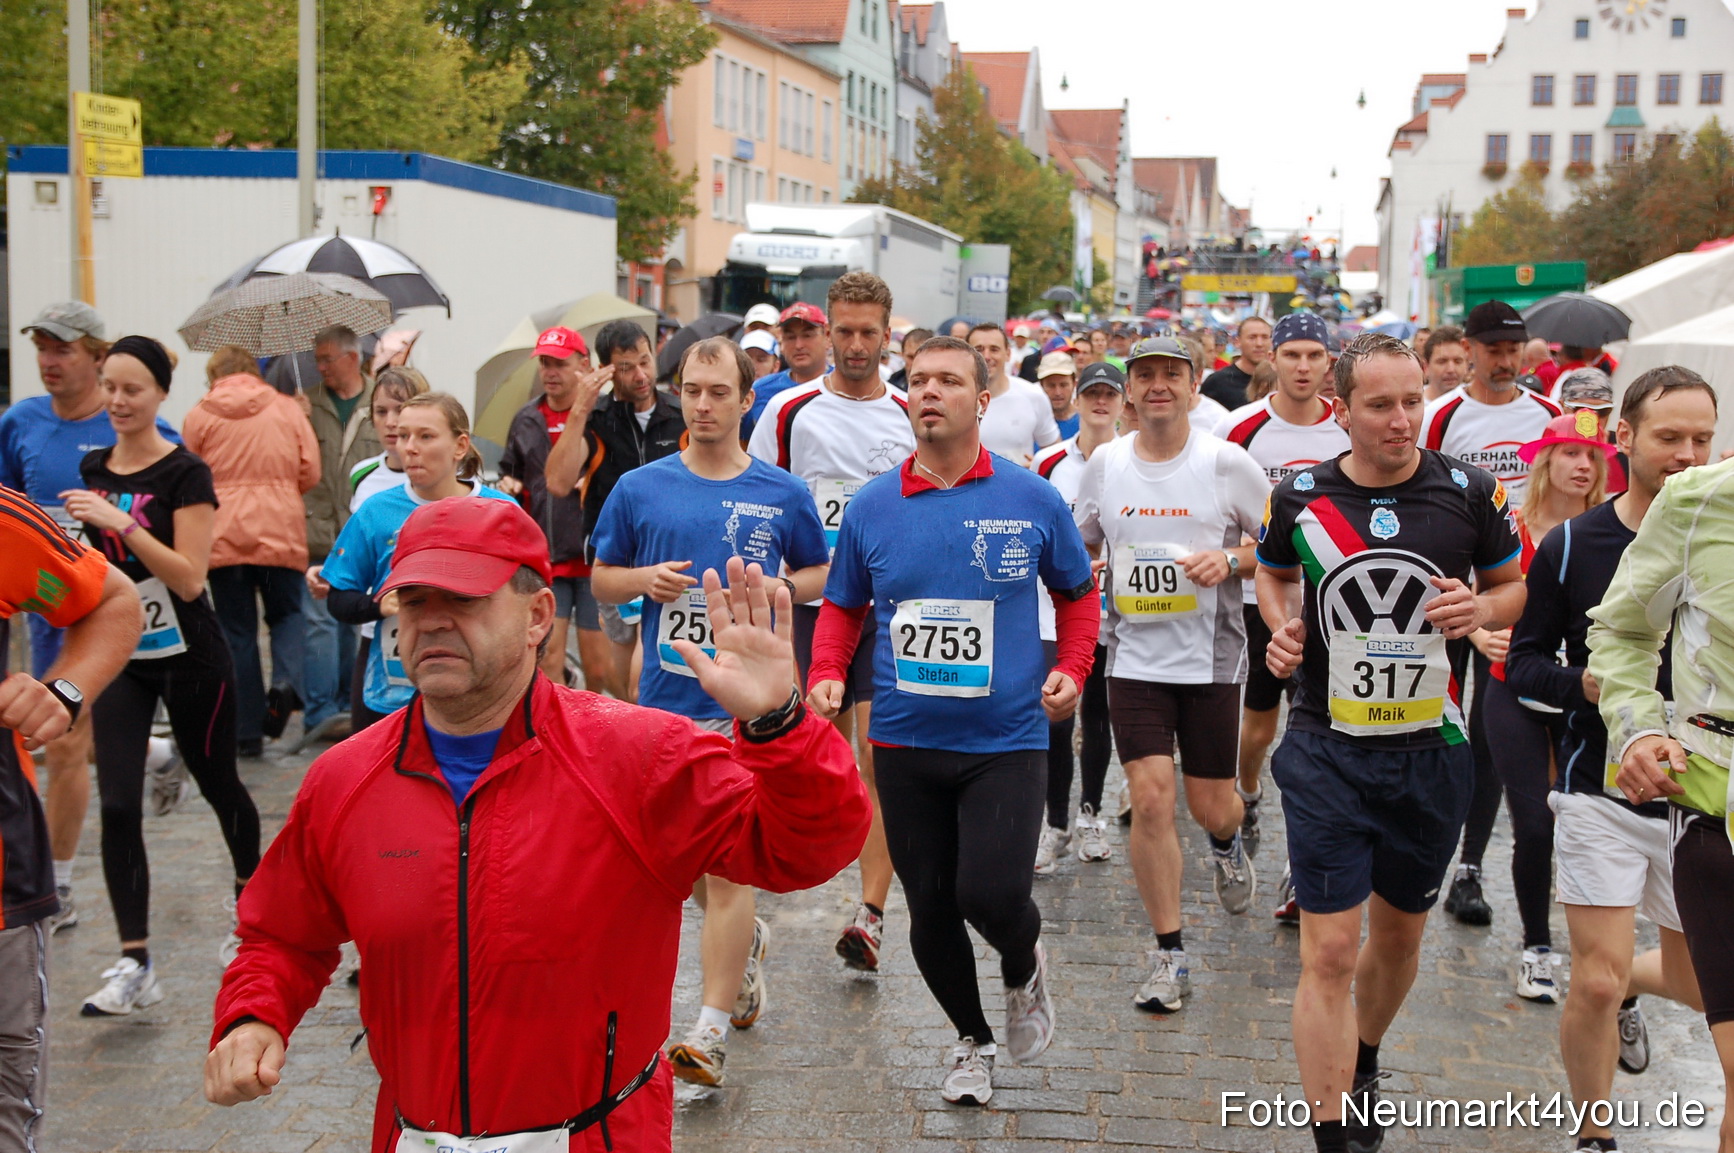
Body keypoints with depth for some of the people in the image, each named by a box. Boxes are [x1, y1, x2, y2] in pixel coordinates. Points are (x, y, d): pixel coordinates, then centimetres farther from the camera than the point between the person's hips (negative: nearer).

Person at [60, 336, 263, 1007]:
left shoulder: (185, 474, -12)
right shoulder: (93, 469, 6)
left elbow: (190, 577, -20)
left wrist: (121, 523, -28)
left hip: (188, 657, -4)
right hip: (119, 657, 4)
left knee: (217, 785, 12)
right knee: (118, 805, -7)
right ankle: (134, 964, -5)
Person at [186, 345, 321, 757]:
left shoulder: (199, 415, 0)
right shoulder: (287, 408, 3)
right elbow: (310, 472, 1)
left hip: (223, 535, 0)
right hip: (281, 531, 0)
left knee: (237, 632, 8)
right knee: (287, 612, 19)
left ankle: (247, 733, 9)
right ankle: (285, 681, -10)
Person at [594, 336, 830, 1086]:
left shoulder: (783, 494, 2)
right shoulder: (640, 489, 5)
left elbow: (821, 574, 13)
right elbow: (601, 578, 12)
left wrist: (776, 586, -8)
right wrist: (647, 579, -8)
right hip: (663, 696, 3)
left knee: (725, 863, -8)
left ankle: (713, 1029, -2)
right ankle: (746, 939, 45)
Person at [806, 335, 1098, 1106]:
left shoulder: (1033, 500, -3)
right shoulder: (872, 506, 1)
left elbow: (1078, 591, 11)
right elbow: (842, 607, 12)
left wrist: (1072, 669, -4)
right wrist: (825, 676, -5)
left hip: (1006, 741, -2)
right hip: (905, 744, 2)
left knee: (991, 894, -16)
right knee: (930, 909, 10)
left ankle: (1024, 970, 22)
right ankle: (973, 1039, 36)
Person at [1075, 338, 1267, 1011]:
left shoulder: (1226, 463, -5)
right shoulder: (1104, 465, 3)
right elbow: (1081, 546, 18)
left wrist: (1229, 559, -16)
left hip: (1211, 658, -1)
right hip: (1135, 658, 1)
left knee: (1211, 805, 6)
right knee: (1150, 798, -8)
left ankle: (1226, 845, 47)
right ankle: (1169, 957, 4)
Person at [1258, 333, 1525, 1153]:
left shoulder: (1469, 492, -4)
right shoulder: (1299, 497, -4)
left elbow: (1513, 586, 10)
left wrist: (1482, 608, -12)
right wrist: (1282, 626, -3)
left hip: (1430, 751, 2)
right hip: (1328, 753, -2)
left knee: (1400, 932, 18)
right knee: (1330, 951, -8)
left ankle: (1362, 1064, 46)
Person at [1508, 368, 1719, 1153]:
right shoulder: (1571, 546, -5)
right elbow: (1523, 661, 0)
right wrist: (1585, 684, -20)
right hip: (1601, 790, -2)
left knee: (1701, 985, 14)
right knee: (1595, 984, -7)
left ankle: (1626, 988, 48)